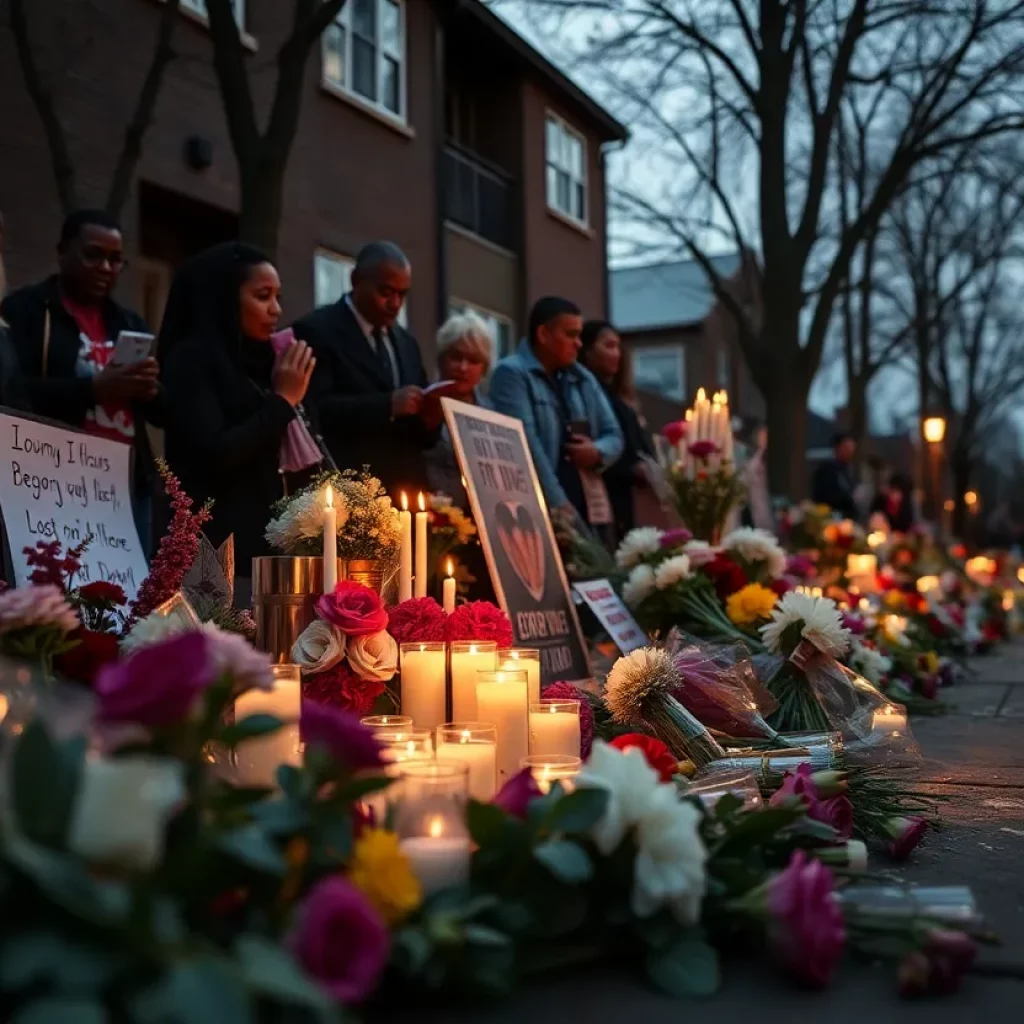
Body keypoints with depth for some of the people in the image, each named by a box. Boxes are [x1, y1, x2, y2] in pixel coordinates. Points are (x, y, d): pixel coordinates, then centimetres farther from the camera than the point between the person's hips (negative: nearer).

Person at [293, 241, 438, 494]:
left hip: (408, 491, 6)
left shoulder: (406, 342, 18)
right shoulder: (316, 330, -3)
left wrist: (429, 420, -3)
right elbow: (312, 411, -16)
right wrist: (388, 404, -22)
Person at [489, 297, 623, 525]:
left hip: (589, 509, 7)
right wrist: (557, 503, -20)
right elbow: (524, 442, -13)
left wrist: (598, 452, -5)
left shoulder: (584, 378, 19)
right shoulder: (512, 374, -3)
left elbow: (614, 436, 20)